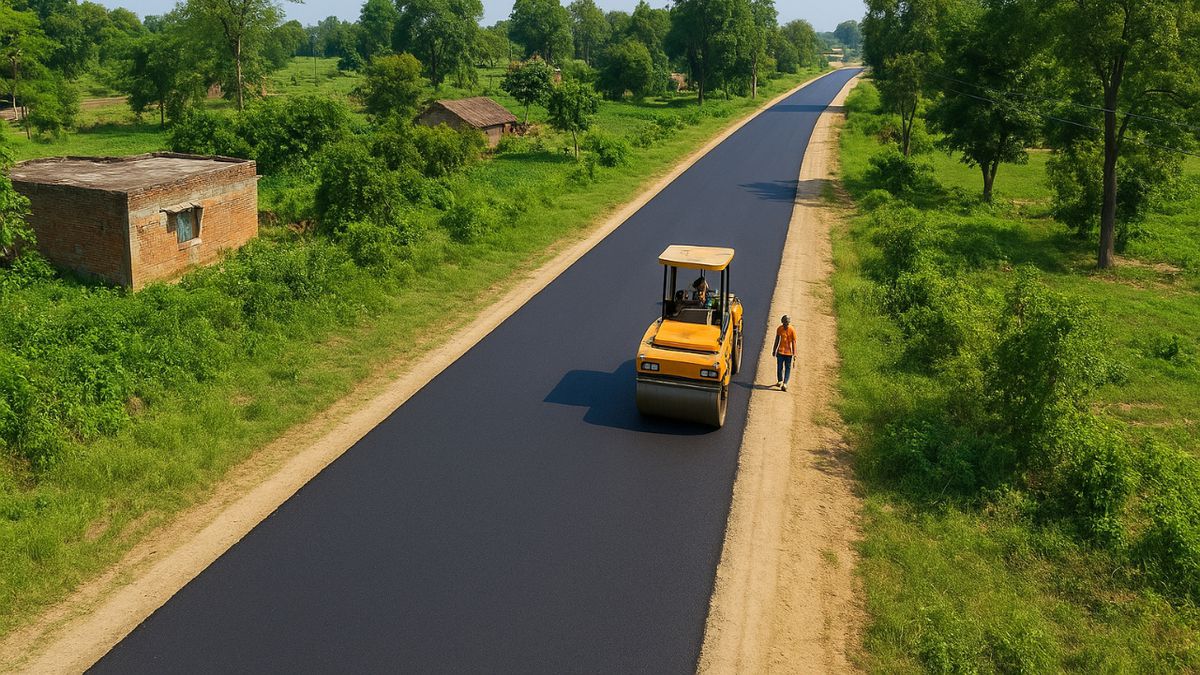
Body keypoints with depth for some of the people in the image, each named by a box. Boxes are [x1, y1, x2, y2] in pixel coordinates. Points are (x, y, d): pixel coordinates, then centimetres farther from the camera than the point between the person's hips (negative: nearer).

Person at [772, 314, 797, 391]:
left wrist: (794, 354, -12)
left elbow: (794, 342, -9)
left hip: (789, 353, -2)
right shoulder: (779, 329, -1)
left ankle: (785, 383, -3)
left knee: (788, 368, -2)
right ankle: (780, 381, 24)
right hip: (780, 351, 2)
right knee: (779, 367, 4)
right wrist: (774, 350, 15)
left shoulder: (792, 330, -10)